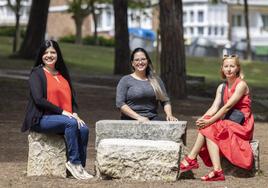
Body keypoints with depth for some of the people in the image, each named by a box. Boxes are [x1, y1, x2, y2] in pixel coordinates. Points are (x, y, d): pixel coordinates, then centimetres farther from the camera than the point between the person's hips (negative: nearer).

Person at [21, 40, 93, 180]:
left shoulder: (63, 74, 19)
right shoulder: (37, 73, -1)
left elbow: (71, 97, 18)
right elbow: (38, 99, -13)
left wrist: (74, 113, -3)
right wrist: (61, 112, -18)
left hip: (64, 116, 6)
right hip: (41, 119, -6)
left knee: (83, 129, -23)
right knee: (71, 123, -32)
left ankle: (80, 167, -21)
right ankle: (74, 162, -27)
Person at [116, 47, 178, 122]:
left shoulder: (156, 80, 18)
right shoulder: (125, 80, 7)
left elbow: (165, 101, 16)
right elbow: (120, 103, -3)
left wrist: (169, 115, -5)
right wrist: (138, 117, -14)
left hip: (153, 118, 3)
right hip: (132, 119, -3)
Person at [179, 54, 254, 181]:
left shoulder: (241, 85, -10)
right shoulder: (222, 87, 13)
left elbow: (227, 106, -19)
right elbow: (214, 107, 2)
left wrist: (209, 121, -24)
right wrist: (203, 119, -18)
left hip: (242, 125, -7)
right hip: (230, 122, 7)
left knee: (209, 129, -23)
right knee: (206, 128, -19)